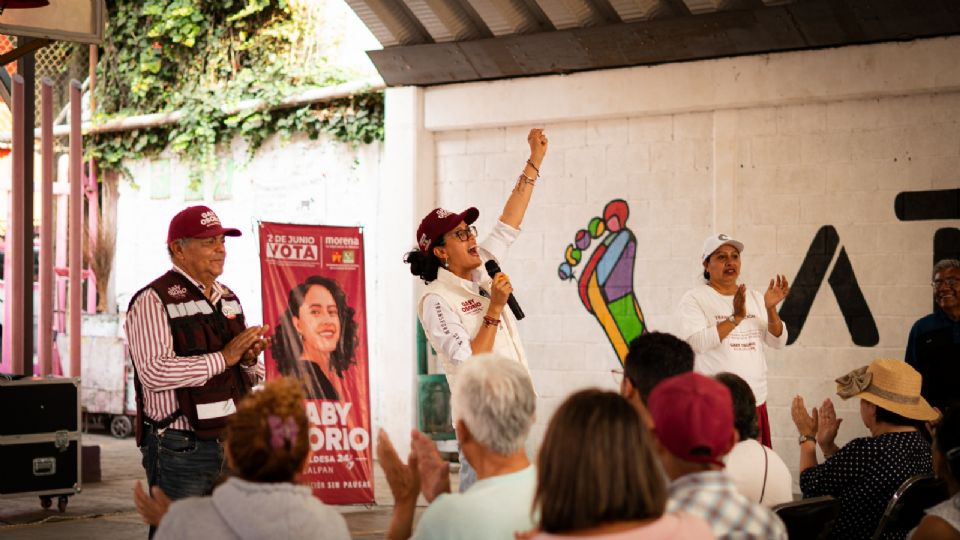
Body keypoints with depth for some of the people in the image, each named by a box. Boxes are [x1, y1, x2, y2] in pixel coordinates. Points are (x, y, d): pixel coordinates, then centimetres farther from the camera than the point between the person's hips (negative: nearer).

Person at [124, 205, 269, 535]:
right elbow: (154, 372, -24)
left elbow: (251, 378, 22)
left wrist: (249, 360, -2)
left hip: (231, 444, 7)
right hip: (180, 450, -7)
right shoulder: (153, 301, -9)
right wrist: (223, 357, -20)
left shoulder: (229, 300, 15)